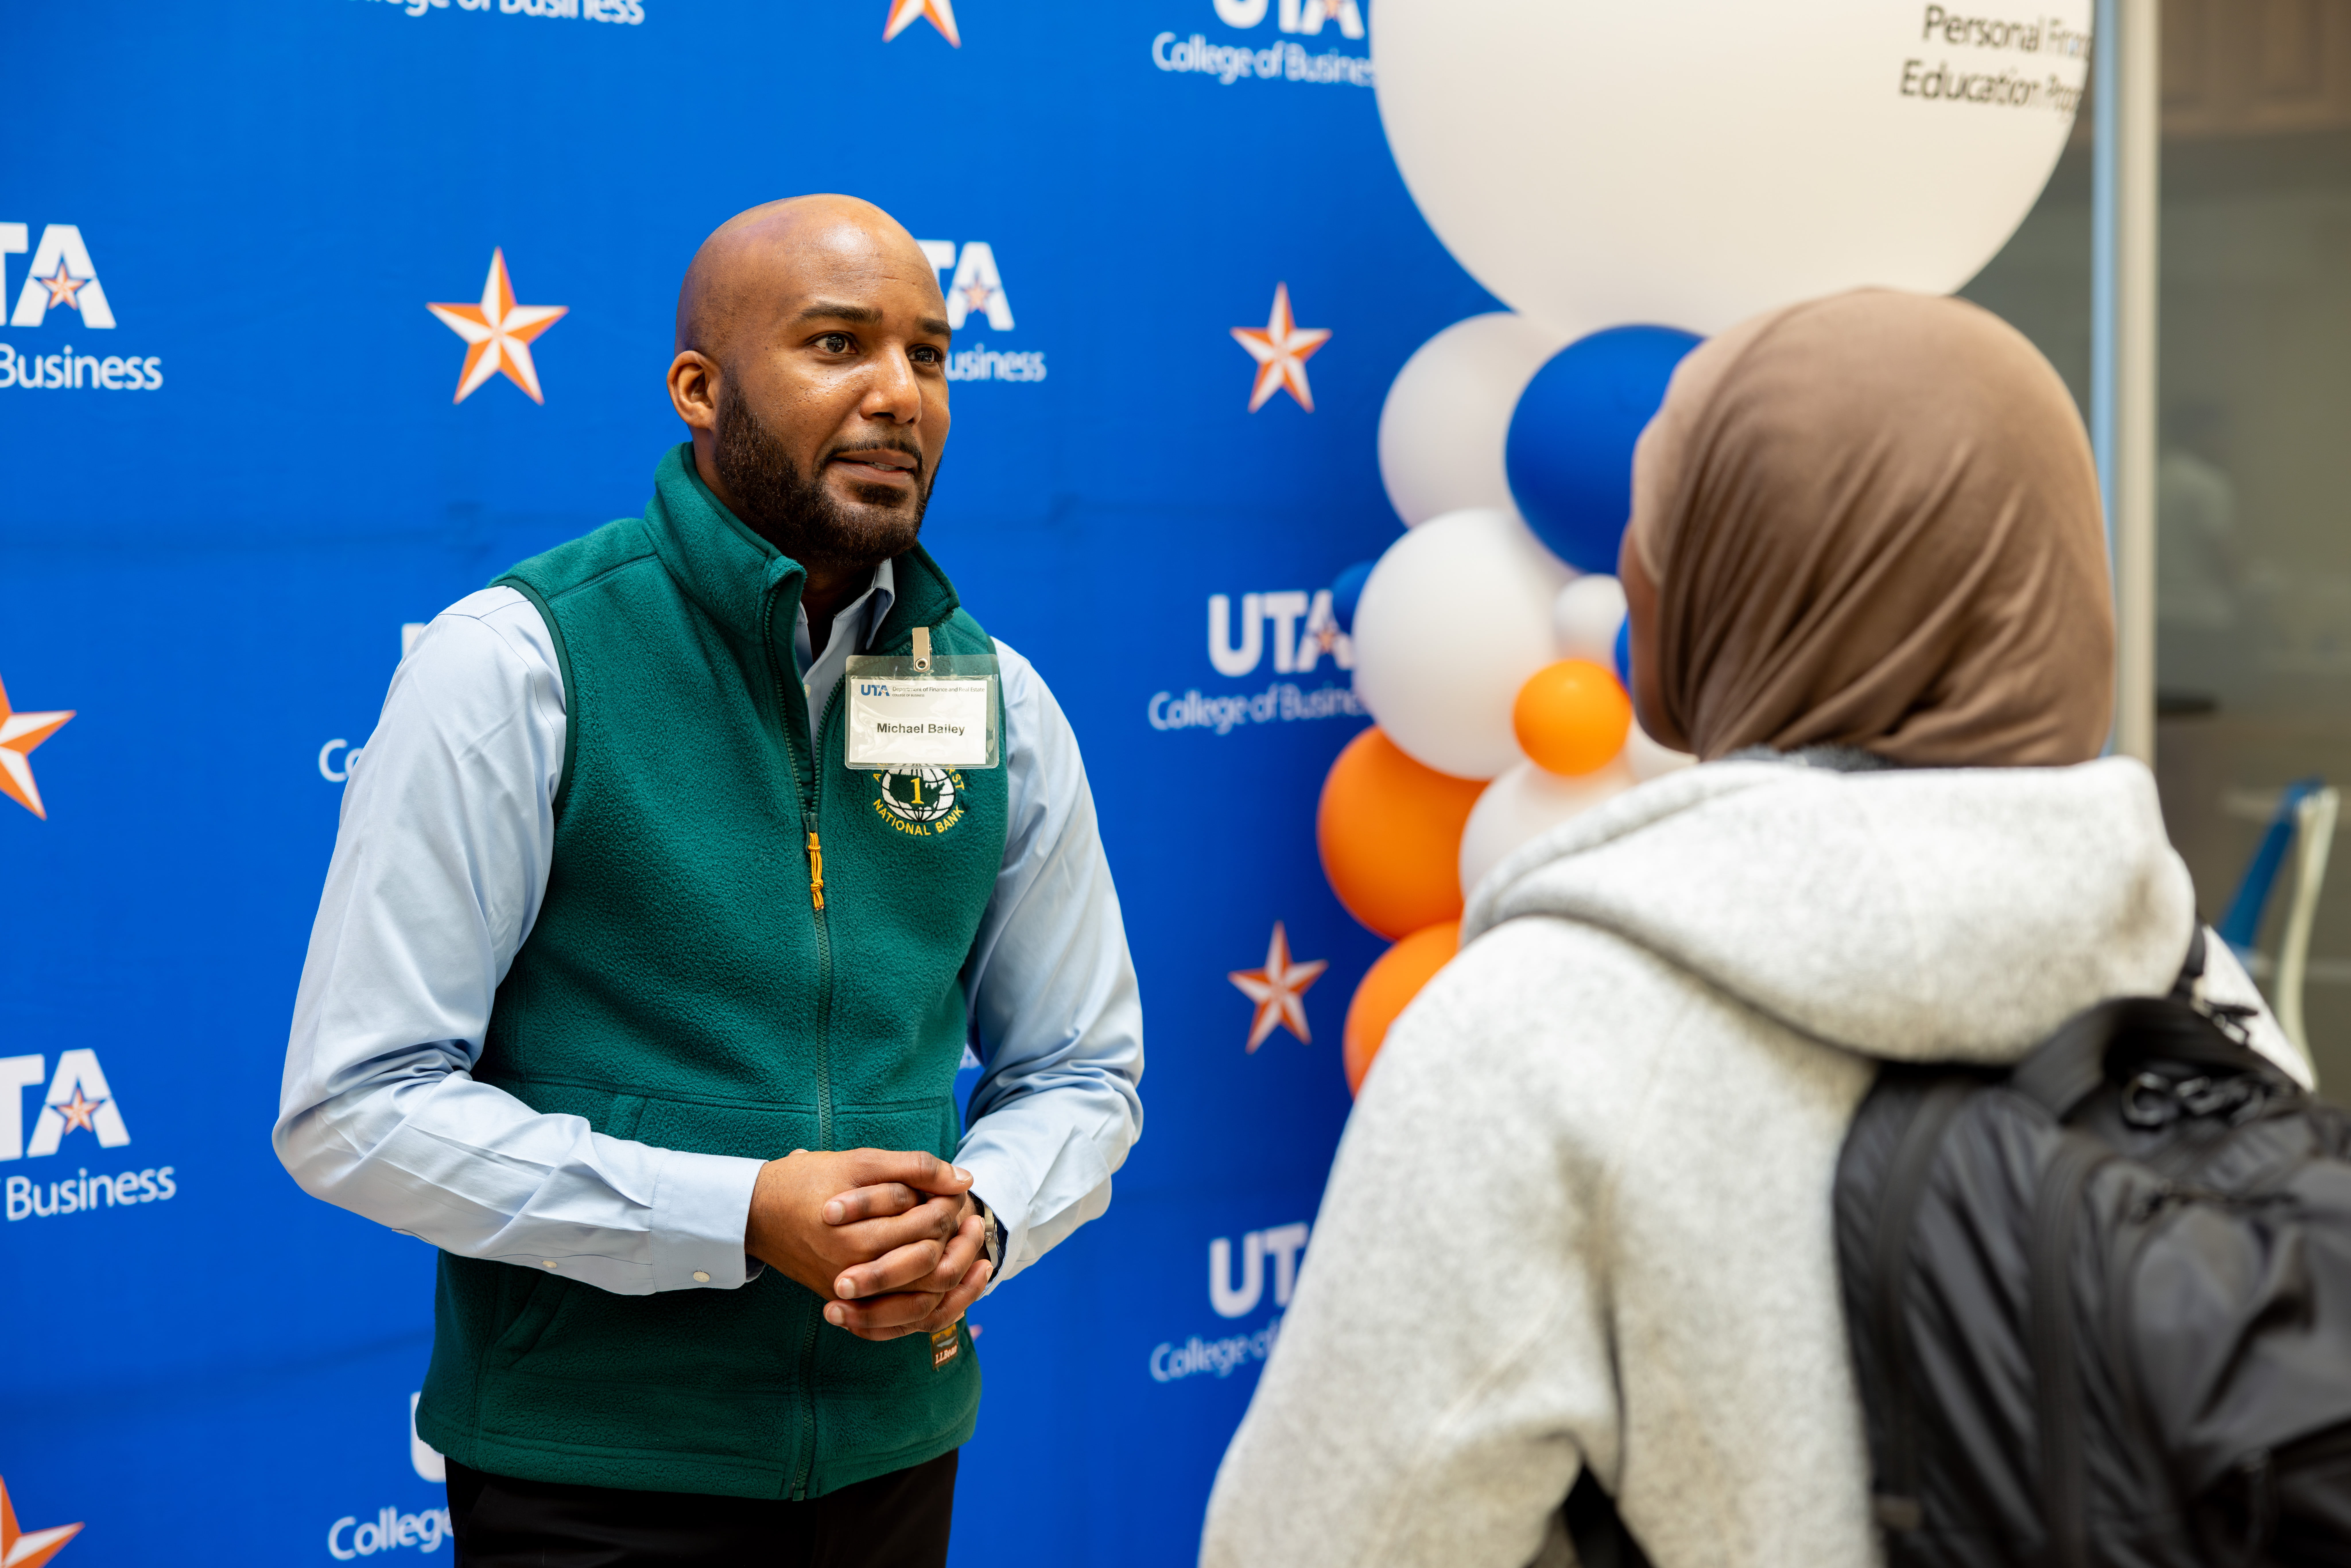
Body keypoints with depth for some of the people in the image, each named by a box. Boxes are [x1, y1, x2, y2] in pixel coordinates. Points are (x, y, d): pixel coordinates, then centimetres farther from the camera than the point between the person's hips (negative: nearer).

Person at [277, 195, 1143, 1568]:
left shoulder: (1000, 696, 3)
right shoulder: (513, 666, -11)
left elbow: (1081, 1071, 12)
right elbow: (354, 1107, -14)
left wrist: (978, 1217, -11)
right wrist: (740, 1216, -21)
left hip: (896, 1450, 5)